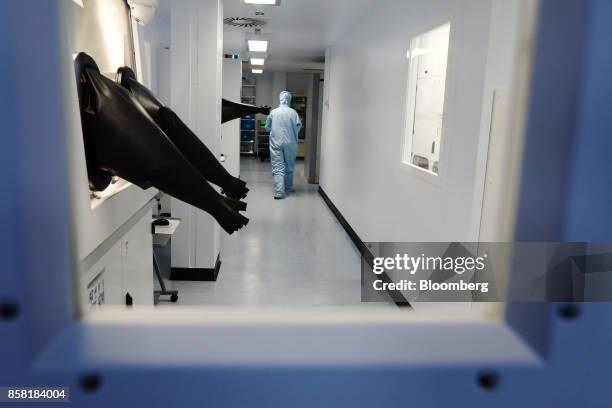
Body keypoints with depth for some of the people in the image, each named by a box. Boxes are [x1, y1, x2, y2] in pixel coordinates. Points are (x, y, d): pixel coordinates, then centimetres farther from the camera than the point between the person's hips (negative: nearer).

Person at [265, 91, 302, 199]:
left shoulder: (273, 112, 1)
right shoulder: (293, 112, -3)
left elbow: (267, 127, 8)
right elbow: (298, 126, -8)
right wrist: (294, 136, 11)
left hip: (276, 143, -1)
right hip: (290, 143, 1)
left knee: (278, 168, -3)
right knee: (289, 166, 17)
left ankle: (279, 192, -12)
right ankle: (288, 187, 30)